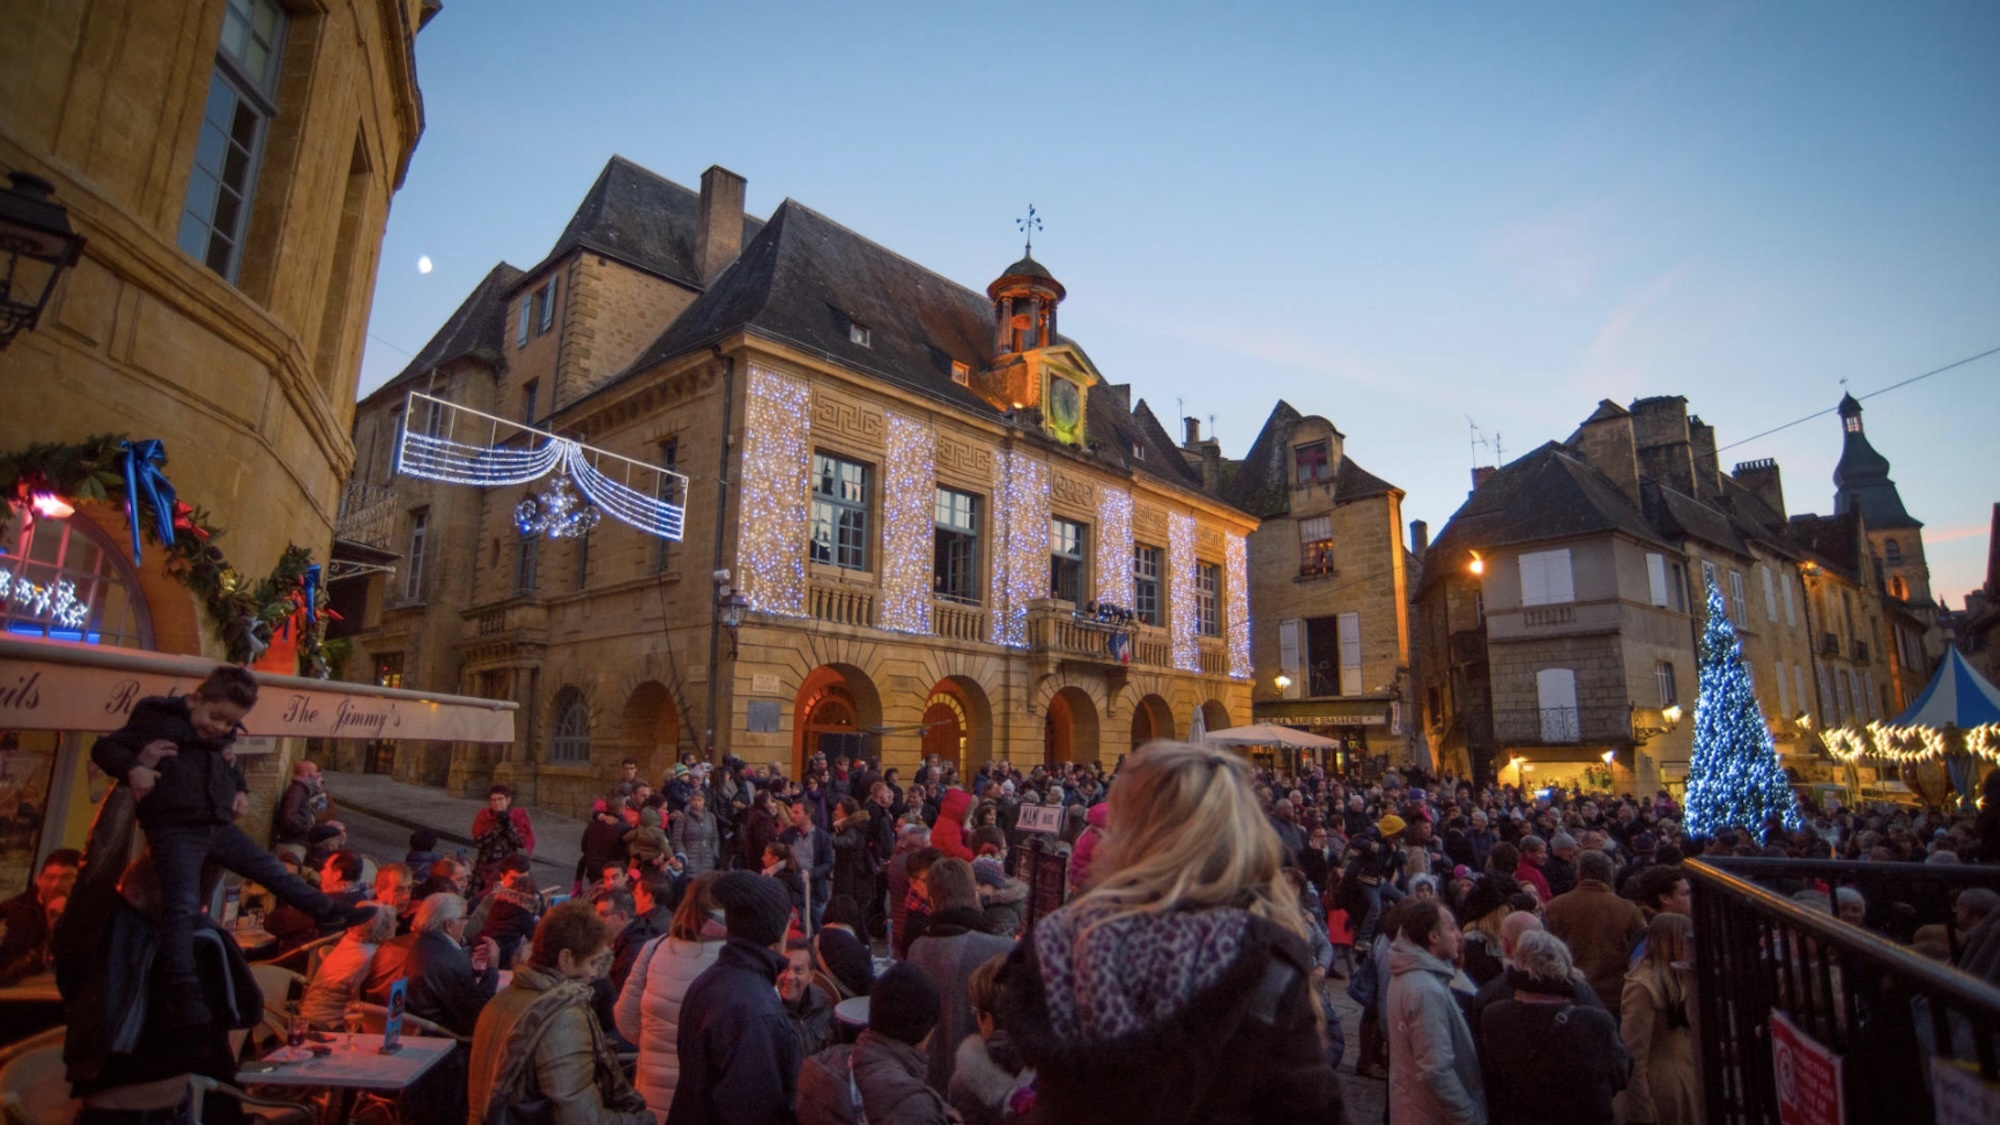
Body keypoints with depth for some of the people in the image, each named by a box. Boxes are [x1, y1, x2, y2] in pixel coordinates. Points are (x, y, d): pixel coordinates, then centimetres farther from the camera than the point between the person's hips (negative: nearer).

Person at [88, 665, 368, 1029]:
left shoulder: (222, 735, 15)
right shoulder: (155, 719, -5)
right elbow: (105, 748, -5)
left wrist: (241, 790, 15)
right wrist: (132, 768, -24)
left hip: (218, 826, 7)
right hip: (174, 829, -7)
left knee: (272, 869, 14)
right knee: (182, 905, -16)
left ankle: (330, 912, 27)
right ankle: (183, 991, -15)